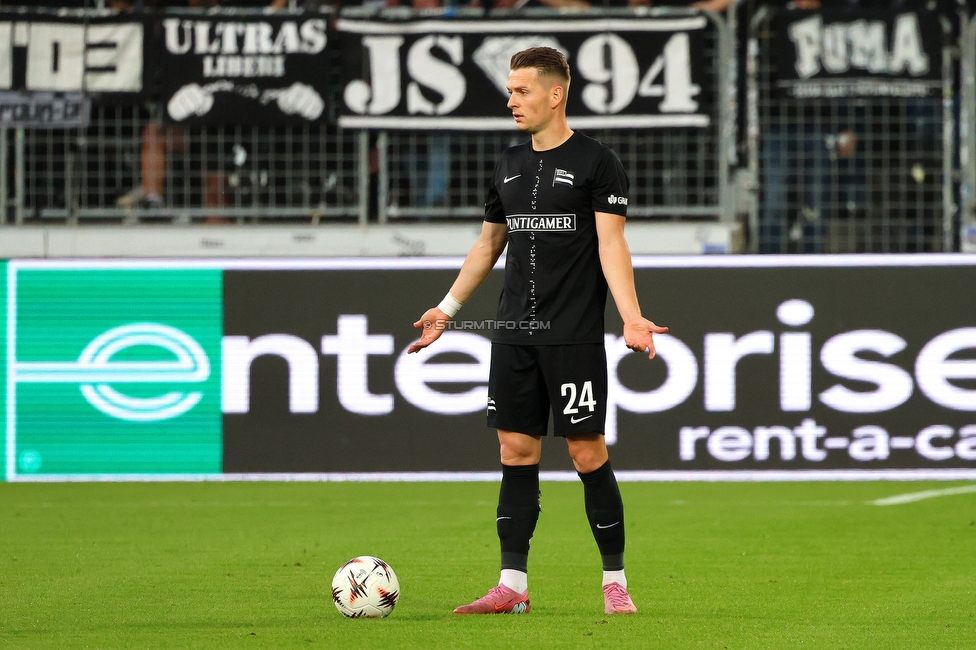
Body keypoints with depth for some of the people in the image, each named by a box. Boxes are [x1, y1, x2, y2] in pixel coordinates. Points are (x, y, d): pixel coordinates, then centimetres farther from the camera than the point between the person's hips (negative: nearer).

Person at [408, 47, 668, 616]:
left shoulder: (596, 162, -4)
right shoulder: (510, 165, 14)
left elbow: (611, 243, -10)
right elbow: (489, 243, 23)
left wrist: (631, 316, -21)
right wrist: (447, 309, 22)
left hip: (574, 335, -6)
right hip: (514, 334, 6)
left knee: (588, 452, -4)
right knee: (517, 451, 4)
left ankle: (616, 582, 6)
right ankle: (513, 586, 6)